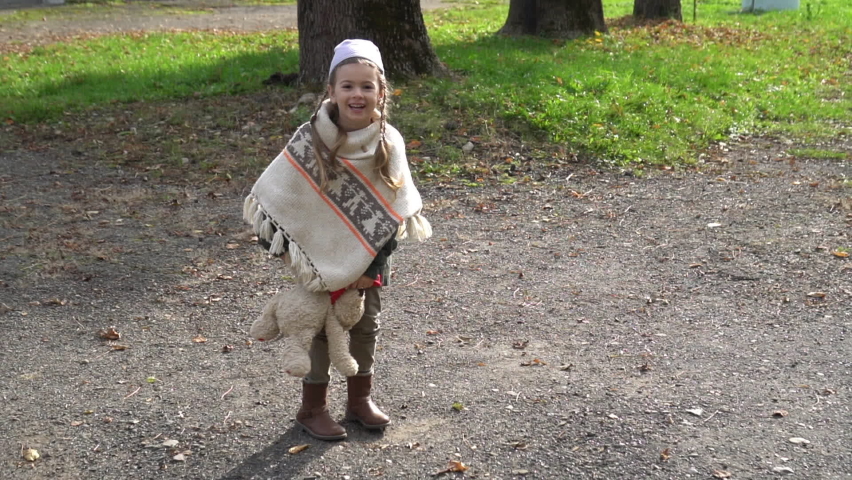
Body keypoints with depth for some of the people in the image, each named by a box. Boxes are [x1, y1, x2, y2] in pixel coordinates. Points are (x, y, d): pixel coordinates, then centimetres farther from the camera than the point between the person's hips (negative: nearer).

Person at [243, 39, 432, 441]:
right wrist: (295, 254, -14)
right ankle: (313, 408, 25)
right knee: (321, 329, 9)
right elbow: (271, 195, -13)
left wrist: (376, 261, -6)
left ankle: (360, 399, 35)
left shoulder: (389, 141, -10)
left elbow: (398, 204, -1)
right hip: (323, 256, -3)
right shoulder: (310, 142, -19)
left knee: (366, 327, 16)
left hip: (372, 257, 3)